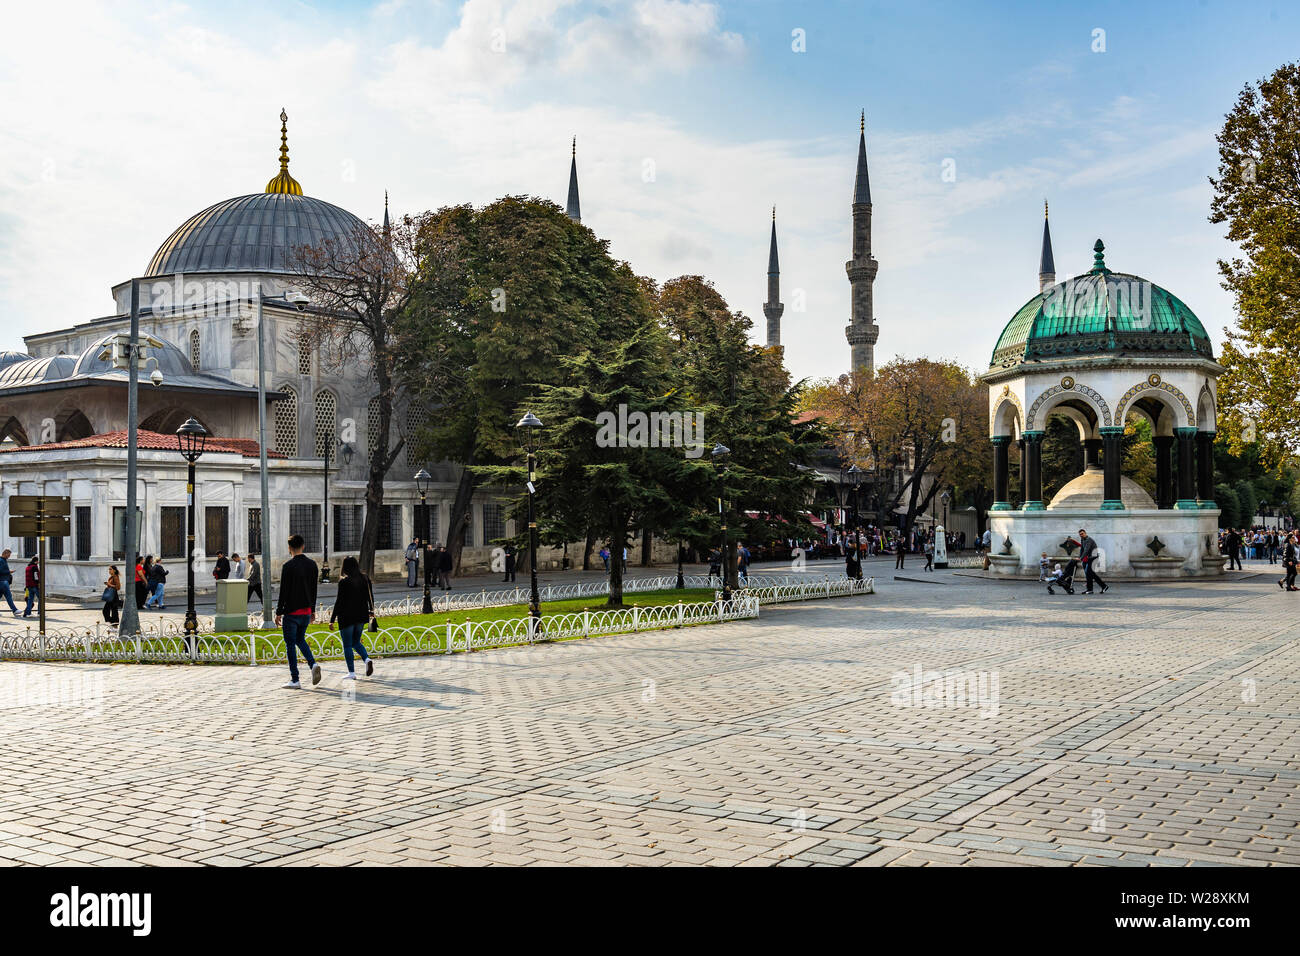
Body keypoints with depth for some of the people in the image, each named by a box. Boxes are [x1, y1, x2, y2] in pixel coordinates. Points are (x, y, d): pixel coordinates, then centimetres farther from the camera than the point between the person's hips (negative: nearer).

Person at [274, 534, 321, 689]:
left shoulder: (288, 566, -14)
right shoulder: (312, 564, 5)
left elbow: (284, 591, -13)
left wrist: (279, 612, -7)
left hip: (291, 612, -6)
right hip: (306, 611, 6)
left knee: (290, 645, 2)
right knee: (300, 639, 22)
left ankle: (294, 680, 2)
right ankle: (313, 664, -1)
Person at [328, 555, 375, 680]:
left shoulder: (344, 582, -14)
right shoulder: (365, 579, 1)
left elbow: (339, 601, -14)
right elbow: (370, 596, 9)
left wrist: (332, 620, -9)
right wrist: (371, 611, 27)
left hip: (346, 617, -5)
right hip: (361, 616, 6)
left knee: (347, 645, 4)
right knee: (356, 642, 20)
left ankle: (351, 672, 4)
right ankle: (367, 659, -4)